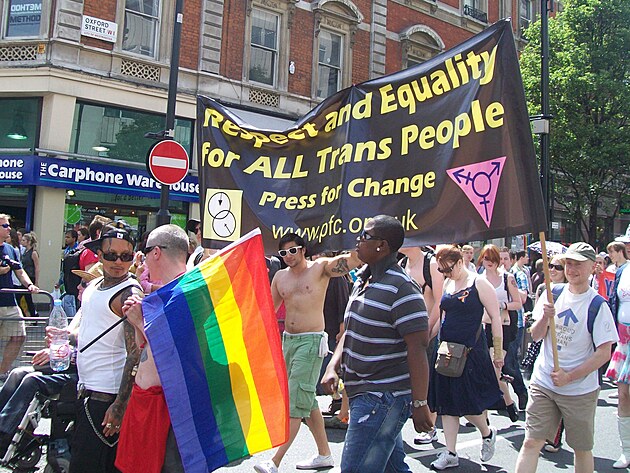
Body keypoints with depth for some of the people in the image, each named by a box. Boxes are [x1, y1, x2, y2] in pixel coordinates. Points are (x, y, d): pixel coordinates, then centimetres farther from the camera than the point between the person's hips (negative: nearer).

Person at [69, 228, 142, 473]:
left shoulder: (130, 294, -16)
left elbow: (135, 355, -22)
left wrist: (120, 405, -25)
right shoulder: (93, 286, 11)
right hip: (86, 390, 9)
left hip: (106, 397, -9)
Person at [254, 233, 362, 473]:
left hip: (311, 341, -7)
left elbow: (352, 259, -19)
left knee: (295, 402, -9)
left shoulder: (320, 267, -6)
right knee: (307, 399, 15)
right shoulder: (280, 276, 10)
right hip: (287, 339, 7)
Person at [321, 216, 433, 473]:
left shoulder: (401, 288, -18)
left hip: (383, 396, -9)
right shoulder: (362, 280, 11)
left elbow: (418, 348, -20)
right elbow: (350, 331, 19)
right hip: (363, 392, 9)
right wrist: (333, 366, 5)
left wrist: (419, 404, -21)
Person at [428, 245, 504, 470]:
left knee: (469, 402, 0)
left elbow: (495, 317, -7)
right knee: (447, 403, 7)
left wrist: (498, 351, -8)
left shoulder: (479, 283, -8)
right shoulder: (446, 284, 9)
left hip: (471, 351, -6)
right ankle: (451, 454, 17)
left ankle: (487, 433, 31)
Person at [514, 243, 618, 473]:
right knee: (531, 442, -2)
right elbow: (535, 336, 6)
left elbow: (604, 353, -11)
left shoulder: (597, 305, -9)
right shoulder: (552, 294, 3)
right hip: (542, 383, 3)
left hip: (580, 390, -3)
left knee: (582, 449, 12)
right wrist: (545, 317, -15)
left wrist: (570, 376, -16)